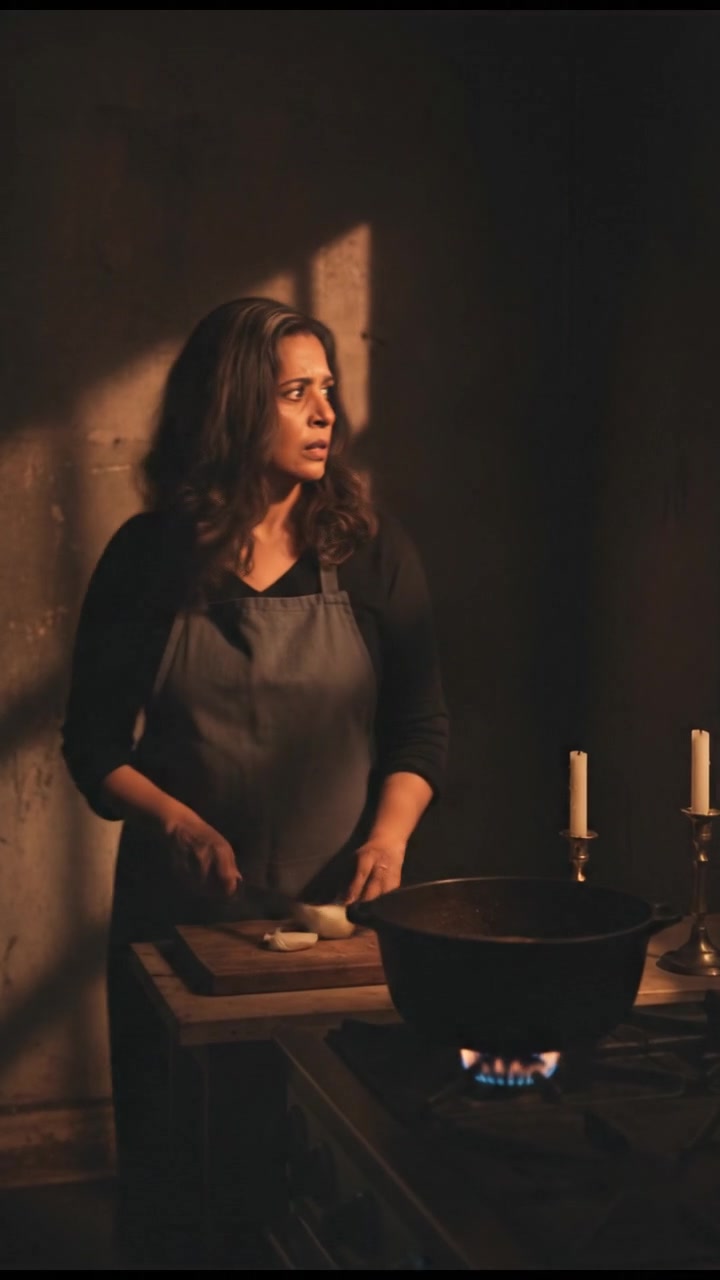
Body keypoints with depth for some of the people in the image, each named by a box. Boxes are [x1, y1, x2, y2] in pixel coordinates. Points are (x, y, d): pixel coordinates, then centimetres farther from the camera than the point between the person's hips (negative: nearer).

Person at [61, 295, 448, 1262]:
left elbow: (423, 729, 4)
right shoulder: (148, 559, -2)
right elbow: (94, 746, 1)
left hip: (337, 914, 0)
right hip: (180, 917, 0)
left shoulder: (373, 553, 0)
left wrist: (389, 833, -14)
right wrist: (177, 821, -15)